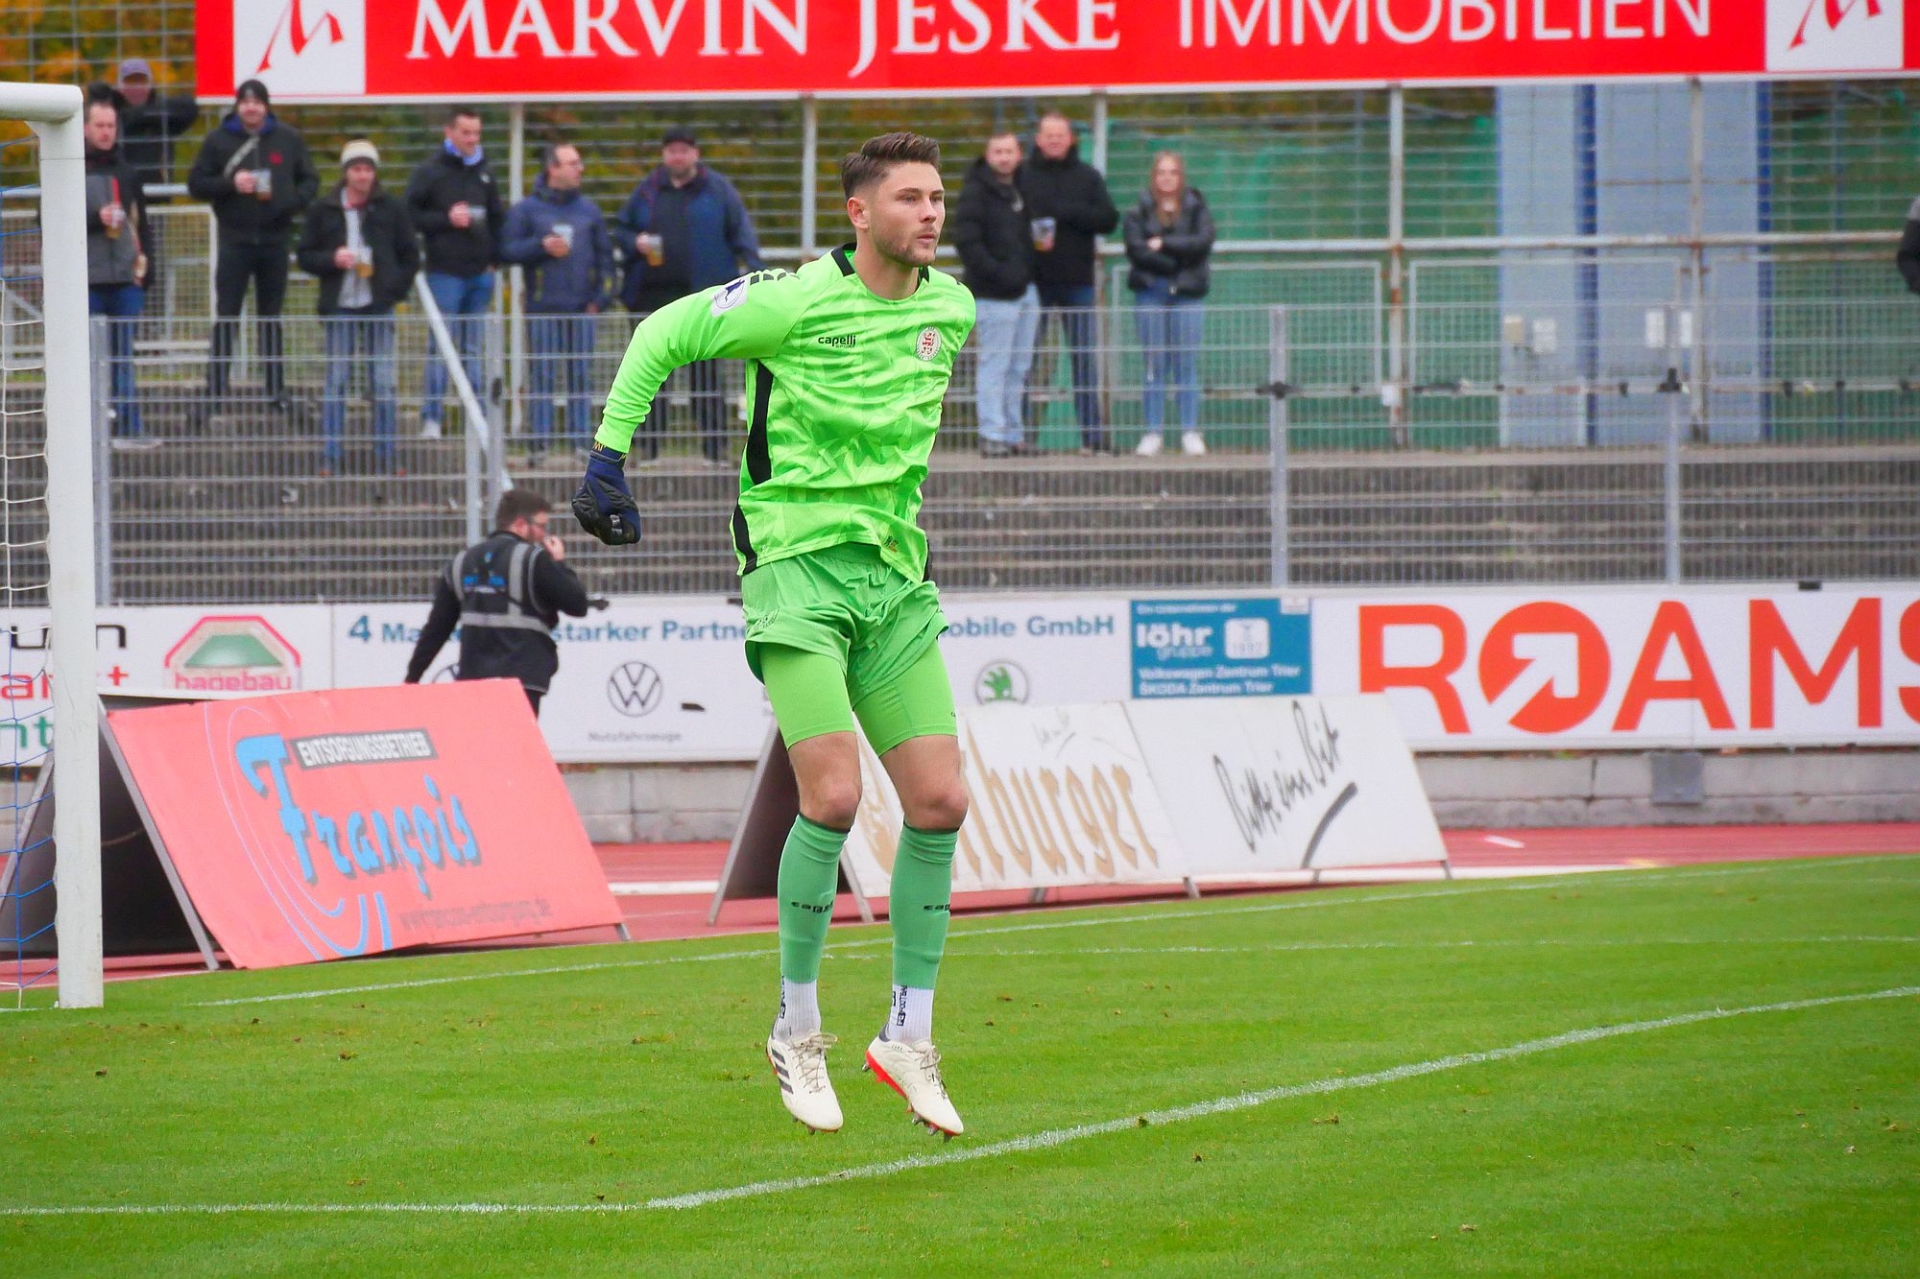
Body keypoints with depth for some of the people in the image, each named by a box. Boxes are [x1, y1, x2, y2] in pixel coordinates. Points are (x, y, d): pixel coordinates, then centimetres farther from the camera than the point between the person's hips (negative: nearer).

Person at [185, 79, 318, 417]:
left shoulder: (288, 140, 6)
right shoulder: (219, 141, 1)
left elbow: (309, 181, 9)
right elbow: (197, 184, 1)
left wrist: (292, 202, -11)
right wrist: (230, 184, -16)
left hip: (275, 239, 2)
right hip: (235, 240, -2)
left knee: (271, 317, 9)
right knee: (226, 316, -4)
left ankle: (277, 388, 13)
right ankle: (216, 388, -2)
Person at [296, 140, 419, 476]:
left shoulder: (391, 210, 5)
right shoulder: (323, 210, 4)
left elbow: (410, 258, 10)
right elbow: (305, 256, 6)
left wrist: (394, 288, -3)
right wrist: (332, 259, -12)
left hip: (378, 308, 1)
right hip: (340, 309, -1)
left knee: (384, 382, 2)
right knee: (336, 381, 0)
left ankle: (386, 457, 6)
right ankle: (330, 457, 3)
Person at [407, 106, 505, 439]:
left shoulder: (484, 173, 13)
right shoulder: (430, 172, -3)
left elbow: (496, 218, 20)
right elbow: (410, 215, -6)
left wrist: (493, 257, 8)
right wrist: (446, 220, -16)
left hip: (481, 273, 5)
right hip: (445, 271, -5)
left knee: (474, 348, 10)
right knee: (441, 346, -6)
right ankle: (431, 418, -3)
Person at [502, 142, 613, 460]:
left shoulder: (589, 210, 12)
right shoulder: (526, 209, 3)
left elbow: (604, 255, 12)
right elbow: (508, 249, -1)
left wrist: (599, 297, 2)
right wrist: (541, 246, -14)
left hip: (582, 309, 3)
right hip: (543, 309, -3)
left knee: (581, 375, 4)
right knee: (544, 375, -4)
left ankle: (583, 441, 8)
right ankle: (541, 443, -2)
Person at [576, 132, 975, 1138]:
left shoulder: (951, 309, 7)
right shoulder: (799, 303, -12)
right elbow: (661, 335, -2)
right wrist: (608, 456, -5)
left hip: (894, 573, 6)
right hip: (798, 564, -6)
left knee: (940, 803, -1)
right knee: (832, 798, -17)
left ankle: (908, 1036, 12)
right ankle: (797, 1032, 0)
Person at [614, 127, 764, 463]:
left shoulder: (716, 190, 4)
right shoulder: (647, 191, 12)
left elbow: (741, 233, 1)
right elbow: (622, 228, 19)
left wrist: (754, 270, -11)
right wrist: (635, 243, -3)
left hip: (702, 294, -3)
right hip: (653, 294, 3)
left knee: (705, 372, -2)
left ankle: (715, 447, 1)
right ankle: (648, 445, 9)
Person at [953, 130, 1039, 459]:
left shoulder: (1021, 187, 16)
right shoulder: (976, 190, -7)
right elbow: (966, 239, -14)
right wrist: (996, 272, -20)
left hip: (1025, 291, 8)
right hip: (994, 295, -8)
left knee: (1019, 367, 11)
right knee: (994, 364, -7)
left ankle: (1013, 433, 17)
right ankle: (992, 435, -6)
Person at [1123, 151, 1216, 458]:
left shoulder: (1196, 209, 9)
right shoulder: (1139, 212, 7)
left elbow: (1203, 242, -6)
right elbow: (1136, 249, -7)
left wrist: (1163, 244, -10)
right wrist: (1177, 262, -11)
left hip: (1186, 294, 0)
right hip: (1150, 293, 0)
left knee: (1187, 363, -2)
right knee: (1154, 363, -2)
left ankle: (1190, 432, 2)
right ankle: (1152, 432, 1)